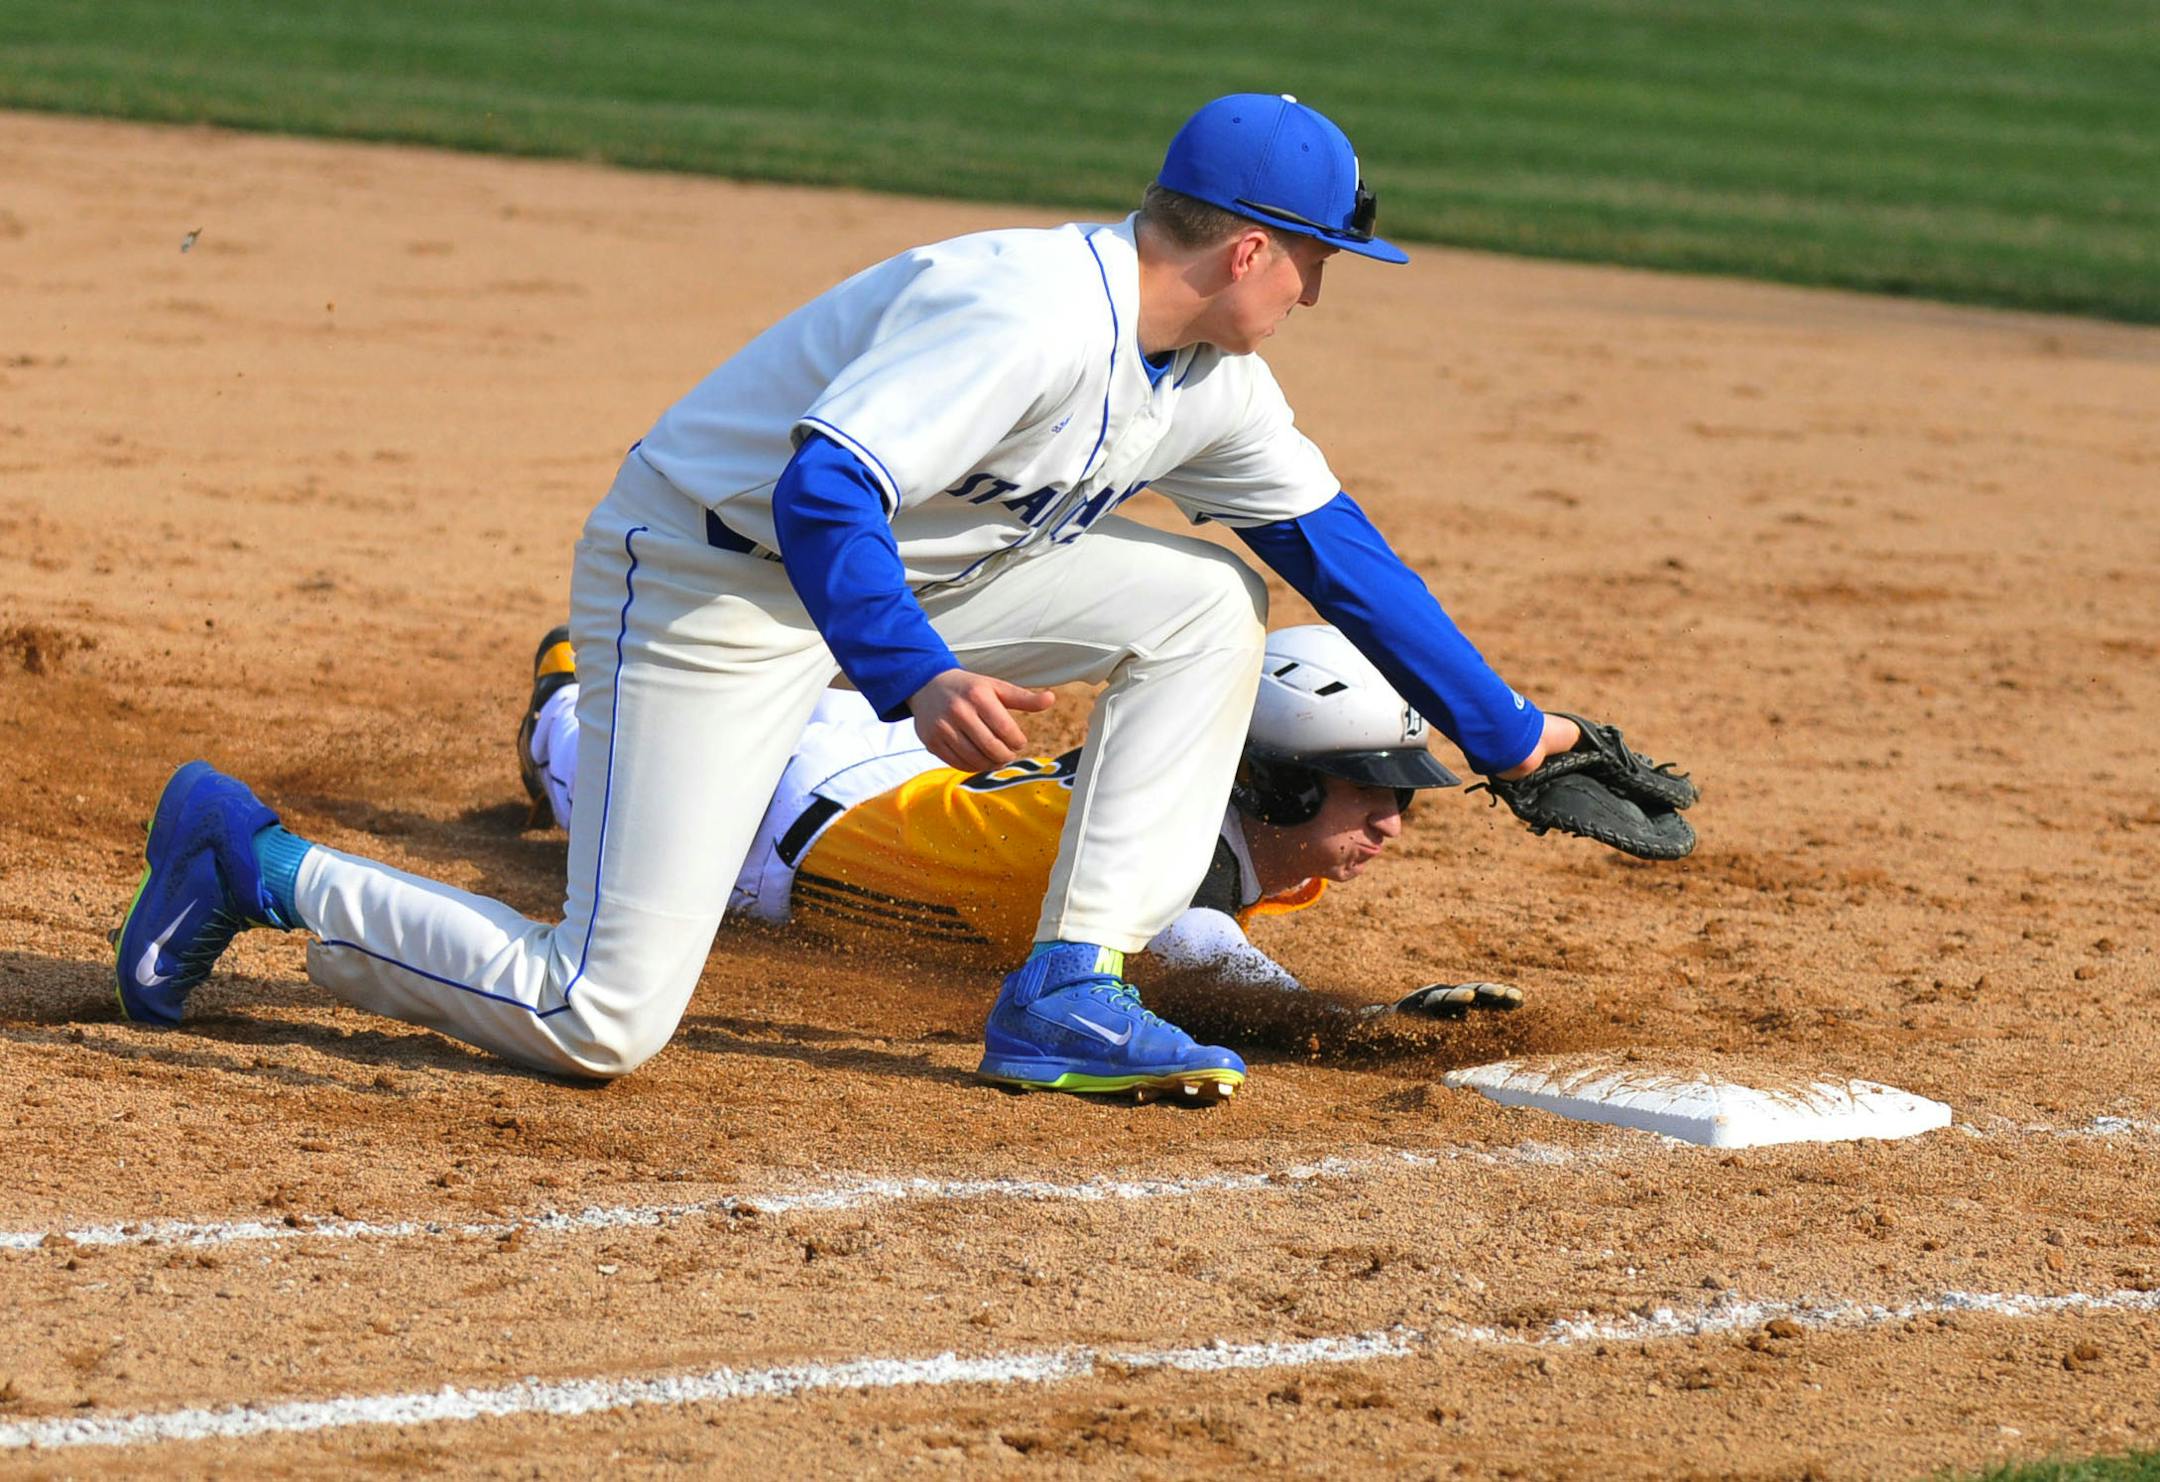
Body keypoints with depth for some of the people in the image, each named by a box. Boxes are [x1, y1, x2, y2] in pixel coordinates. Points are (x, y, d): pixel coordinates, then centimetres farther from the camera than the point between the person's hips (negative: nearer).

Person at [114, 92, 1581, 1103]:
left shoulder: (1212, 381, 1)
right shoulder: (1030, 316, -28)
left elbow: (1338, 546, 14)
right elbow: (821, 489, -37)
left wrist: (1504, 729, 16)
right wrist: (920, 678, -50)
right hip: (707, 583, -9)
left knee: (1202, 600, -1)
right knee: (599, 1025, -14)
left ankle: (1069, 993, -2)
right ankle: (253, 859, 4)